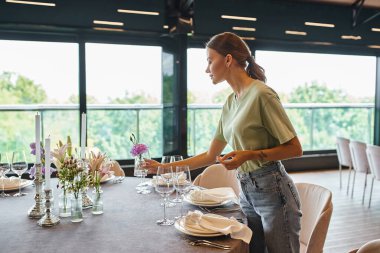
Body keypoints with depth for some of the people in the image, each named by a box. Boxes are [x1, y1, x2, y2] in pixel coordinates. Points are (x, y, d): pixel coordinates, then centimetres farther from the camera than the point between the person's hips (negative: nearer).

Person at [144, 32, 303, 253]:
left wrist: (250, 155, -22)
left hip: (272, 192, -7)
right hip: (247, 193, 7)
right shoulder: (231, 102, 10)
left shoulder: (261, 93, -14)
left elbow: (295, 148, -11)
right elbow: (211, 156, 15)